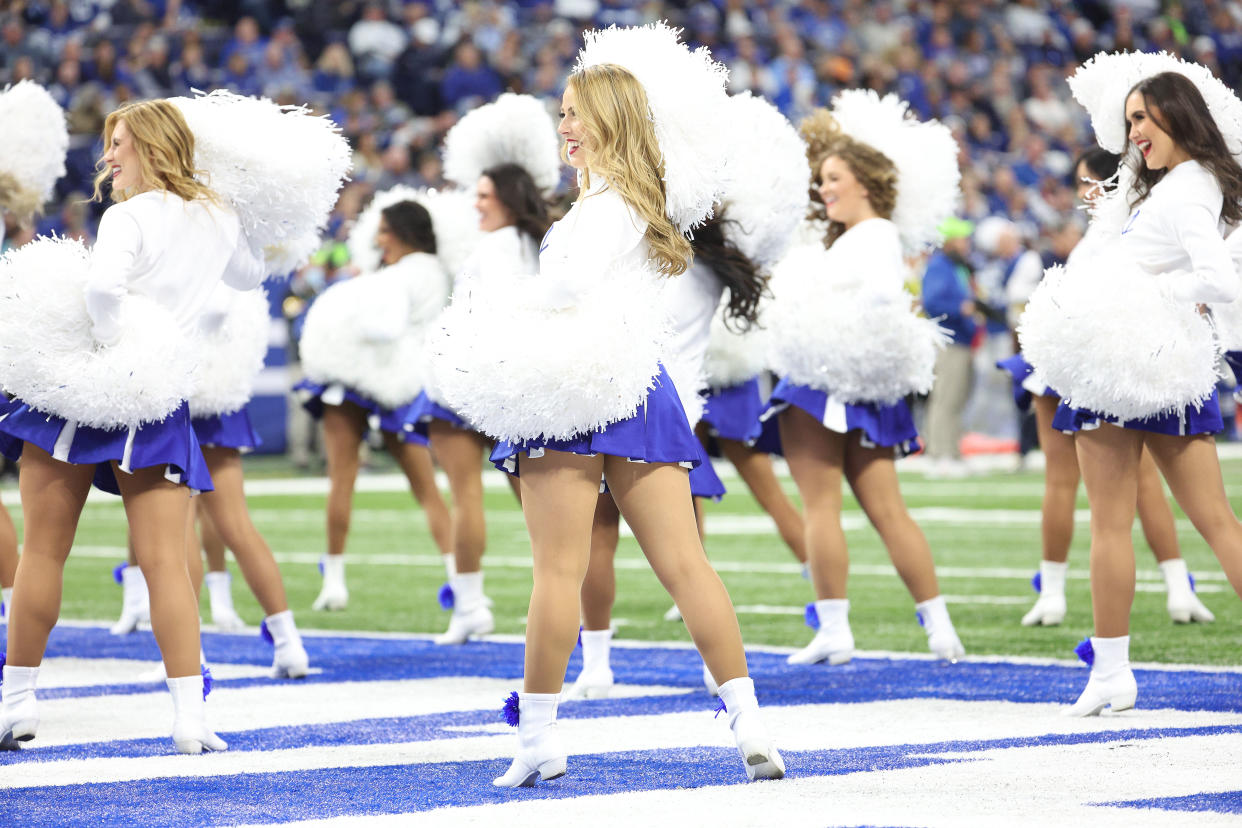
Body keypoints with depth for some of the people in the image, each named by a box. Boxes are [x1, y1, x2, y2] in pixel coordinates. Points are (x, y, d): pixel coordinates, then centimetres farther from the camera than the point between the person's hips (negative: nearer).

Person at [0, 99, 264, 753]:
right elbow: (248, 276, 32)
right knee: (165, 560, 1)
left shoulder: (130, 217, -9)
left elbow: (103, 287, -28)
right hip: (163, 405, 5)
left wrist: (116, 350, -15)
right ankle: (190, 714, -8)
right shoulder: (219, 221, 10)